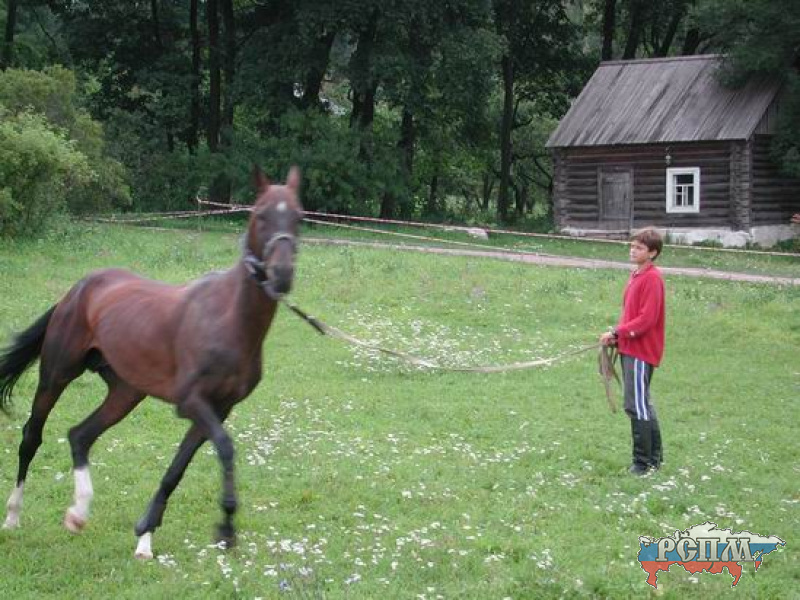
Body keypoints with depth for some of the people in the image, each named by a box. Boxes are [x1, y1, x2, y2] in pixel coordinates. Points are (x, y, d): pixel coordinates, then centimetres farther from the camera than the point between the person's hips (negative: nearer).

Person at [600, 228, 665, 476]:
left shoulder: (652, 278, -15)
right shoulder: (636, 275, 14)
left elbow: (646, 320, -20)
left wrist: (617, 333, -16)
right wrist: (617, 335, 5)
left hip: (641, 351, -10)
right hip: (629, 348, 10)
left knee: (636, 405, -8)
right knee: (642, 404, 16)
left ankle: (643, 462, -3)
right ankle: (654, 456, 26)